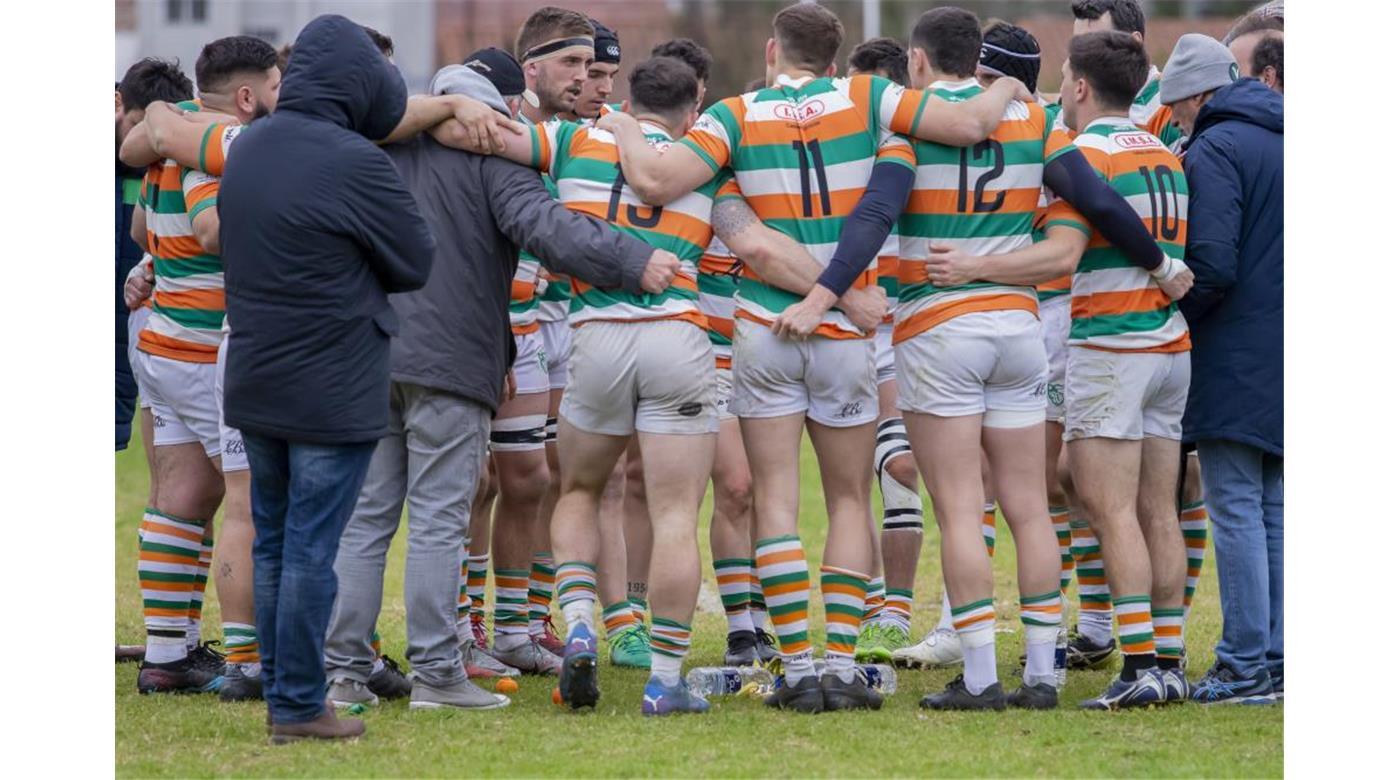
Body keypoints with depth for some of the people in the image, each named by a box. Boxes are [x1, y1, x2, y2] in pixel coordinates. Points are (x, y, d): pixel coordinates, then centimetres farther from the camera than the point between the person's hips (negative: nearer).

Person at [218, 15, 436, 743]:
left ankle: (279, 692, 22)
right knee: (310, 552, -1)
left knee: (272, 544, 15)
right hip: (333, 396, -7)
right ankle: (299, 705, 3)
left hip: (253, 384, 7)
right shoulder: (353, 164, -19)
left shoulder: (249, 147, 4)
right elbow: (415, 263, -9)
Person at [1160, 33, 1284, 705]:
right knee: (1274, 512, 11)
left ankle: (1245, 665, -6)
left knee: (1236, 511, -5)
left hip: (1235, 359, -8)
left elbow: (1212, 266, -21)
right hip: (1285, 361, 8)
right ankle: (1276, 662, 11)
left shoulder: (1215, 150, -12)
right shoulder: (1279, 141, 14)